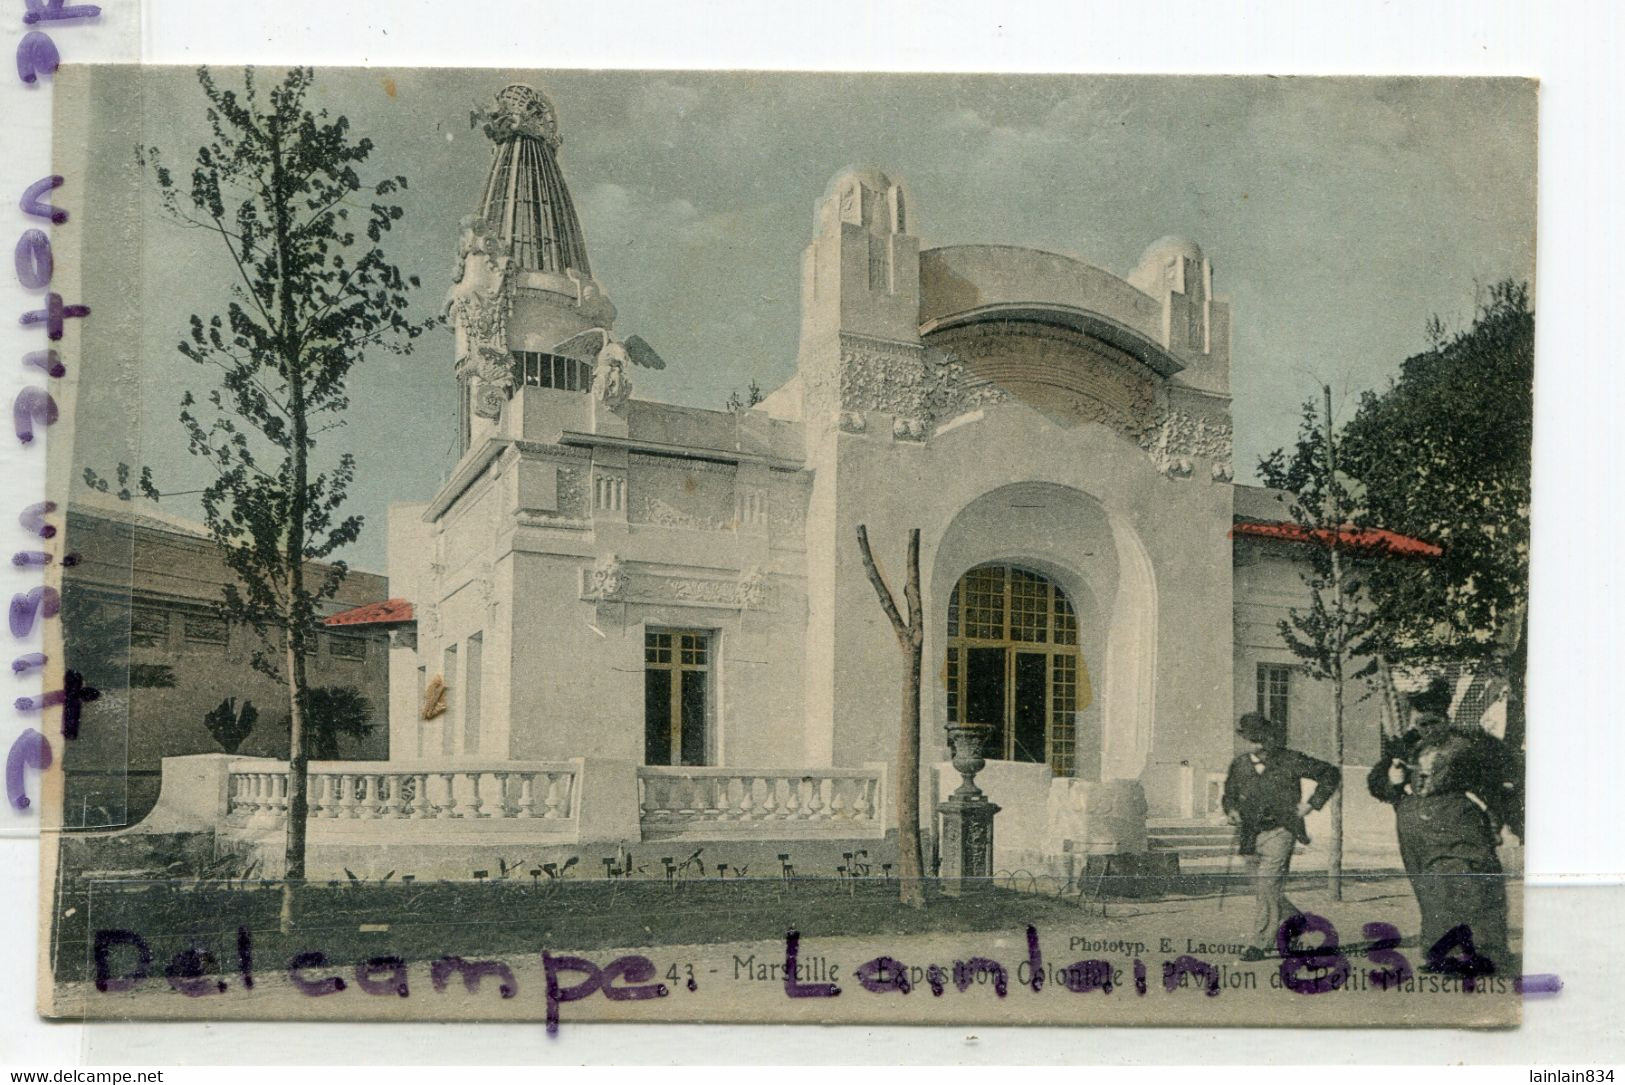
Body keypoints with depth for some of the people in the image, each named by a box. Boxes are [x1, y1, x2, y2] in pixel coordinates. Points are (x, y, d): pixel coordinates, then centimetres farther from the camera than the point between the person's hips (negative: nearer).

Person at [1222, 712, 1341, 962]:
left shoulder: (1290, 761, -3)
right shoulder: (1239, 766, 9)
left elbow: (1331, 774, 6)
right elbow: (1229, 795, 24)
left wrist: (1312, 803, 0)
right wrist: (1232, 811, 2)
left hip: (1280, 831, -5)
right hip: (1251, 836, 5)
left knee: (1267, 886, -16)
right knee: (1266, 891, 10)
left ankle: (1261, 944, -10)